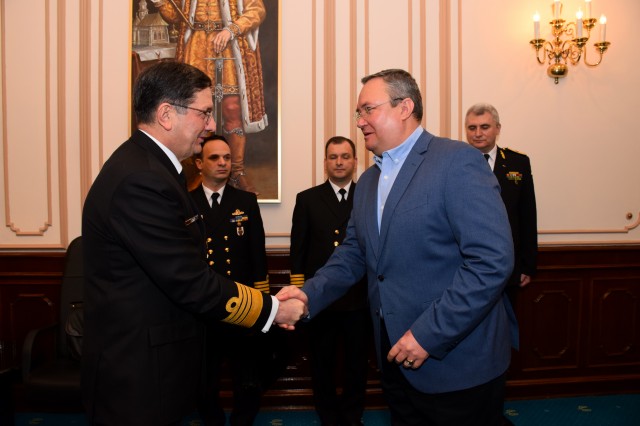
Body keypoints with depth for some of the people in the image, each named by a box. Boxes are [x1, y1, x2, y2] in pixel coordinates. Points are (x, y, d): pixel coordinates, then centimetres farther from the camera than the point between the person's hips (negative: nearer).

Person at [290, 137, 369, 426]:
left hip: (359, 297, 0)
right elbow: (298, 250, 2)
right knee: (322, 364, 14)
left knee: (356, 364, 15)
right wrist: (299, 290, -2)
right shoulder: (307, 199, 4)